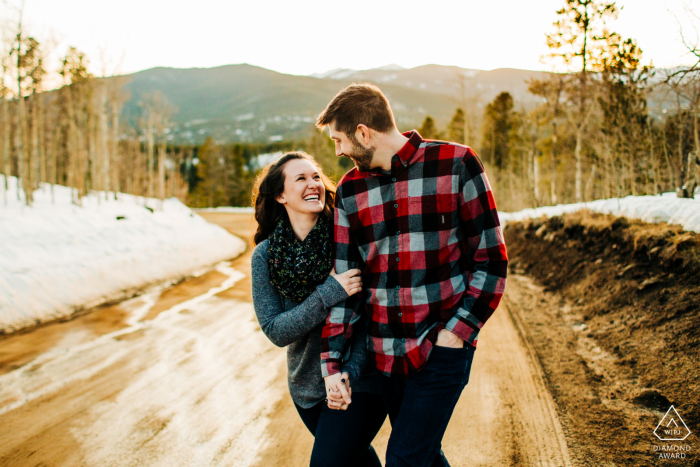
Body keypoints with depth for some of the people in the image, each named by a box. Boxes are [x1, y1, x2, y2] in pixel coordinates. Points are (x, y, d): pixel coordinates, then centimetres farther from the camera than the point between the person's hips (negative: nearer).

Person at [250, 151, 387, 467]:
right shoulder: (265, 255, -10)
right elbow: (275, 331, -14)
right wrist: (329, 293, -26)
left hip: (359, 381, -3)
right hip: (307, 387, 4)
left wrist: (351, 371, -28)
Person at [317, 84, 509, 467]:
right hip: (385, 353, 5)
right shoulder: (350, 190, 5)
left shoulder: (456, 165, -8)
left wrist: (456, 332, -13)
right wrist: (331, 362, 2)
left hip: (442, 349, -4)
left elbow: (491, 258, -6)